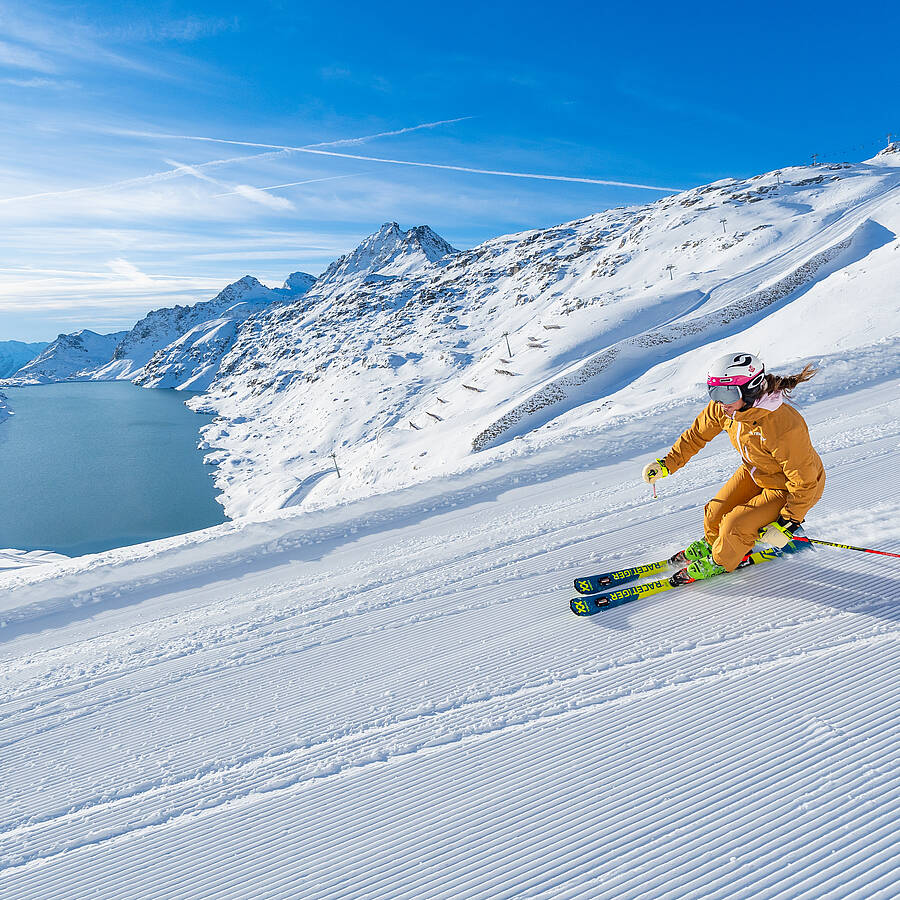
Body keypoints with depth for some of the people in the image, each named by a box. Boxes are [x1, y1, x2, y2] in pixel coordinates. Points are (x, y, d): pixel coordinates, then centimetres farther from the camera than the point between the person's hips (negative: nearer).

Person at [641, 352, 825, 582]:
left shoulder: (785, 428, -40)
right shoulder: (722, 408, -21)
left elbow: (804, 482, -27)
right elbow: (697, 434, -1)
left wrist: (788, 524, -21)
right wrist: (667, 463, -2)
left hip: (791, 488, -6)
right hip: (755, 472, 6)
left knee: (735, 525, -14)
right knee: (716, 512, 4)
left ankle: (720, 562, 19)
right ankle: (711, 545, 40)